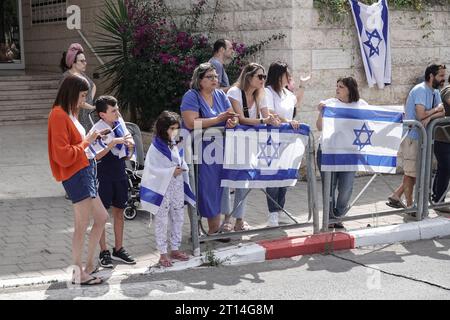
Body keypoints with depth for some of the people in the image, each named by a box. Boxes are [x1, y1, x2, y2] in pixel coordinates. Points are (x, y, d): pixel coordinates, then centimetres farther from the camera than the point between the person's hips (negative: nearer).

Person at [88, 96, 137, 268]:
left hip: (120, 172, 6)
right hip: (103, 175, -6)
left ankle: (118, 249, 22)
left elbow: (127, 156, 14)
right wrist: (112, 144, -27)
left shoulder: (121, 124, 5)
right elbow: (96, 156, -21)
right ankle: (104, 252, 10)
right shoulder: (97, 130, -12)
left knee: (119, 211, 11)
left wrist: (130, 145, -8)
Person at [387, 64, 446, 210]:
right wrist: (436, 109, -10)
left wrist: (430, 116, -20)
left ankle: (395, 197, 21)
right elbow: (421, 115, -27)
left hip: (422, 137, 9)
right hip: (412, 136, -9)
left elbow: (442, 112, 0)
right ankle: (410, 206, 12)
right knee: (411, 173, 1)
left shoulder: (435, 92, 12)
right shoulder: (420, 90, -17)